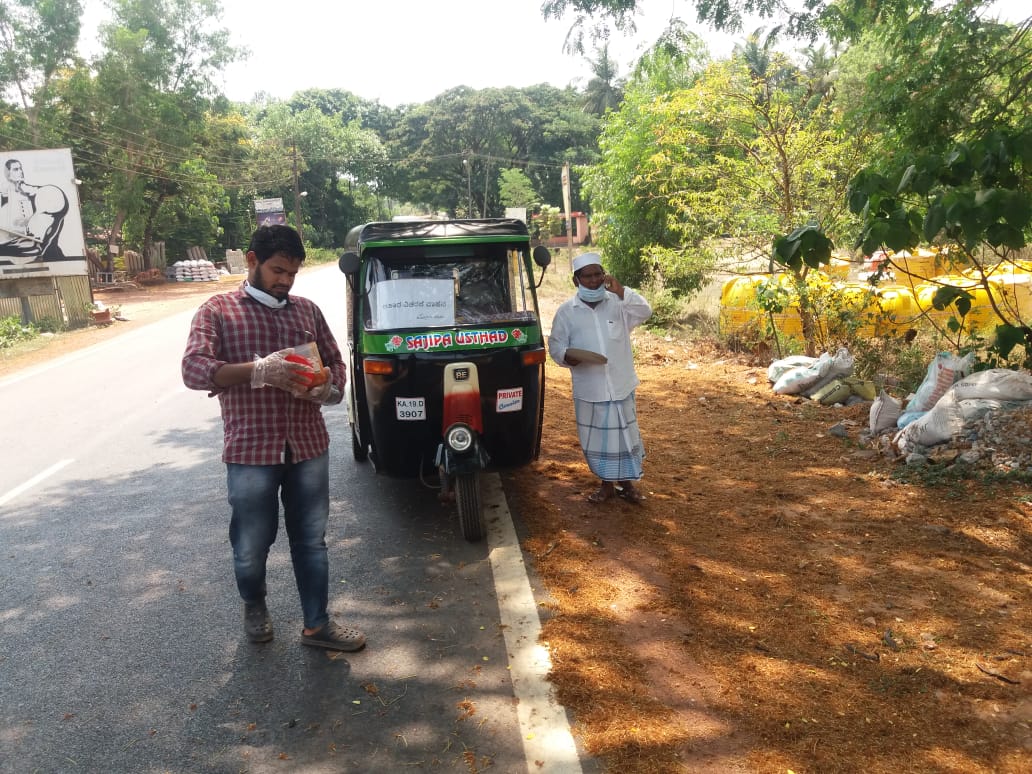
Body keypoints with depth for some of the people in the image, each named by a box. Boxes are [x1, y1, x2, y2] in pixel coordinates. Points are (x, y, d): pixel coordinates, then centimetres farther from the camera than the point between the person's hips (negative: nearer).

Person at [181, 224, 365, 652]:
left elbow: (335, 362, 15)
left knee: (311, 540, 11)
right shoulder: (217, 310, -2)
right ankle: (254, 605, 40)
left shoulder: (306, 310, 10)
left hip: (308, 446, 3)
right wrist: (259, 369, -29)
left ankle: (317, 624, 25)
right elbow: (193, 370, -15)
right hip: (250, 450, -3)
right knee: (251, 544, 11)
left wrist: (327, 387, -9)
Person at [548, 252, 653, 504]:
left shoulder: (618, 302, 0)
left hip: (621, 385, 1)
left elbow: (644, 312, -13)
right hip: (589, 389, 0)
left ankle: (627, 482, 27)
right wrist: (567, 356, -19)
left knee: (626, 434, 9)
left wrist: (621, 291, -21)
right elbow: (555, 344, 2)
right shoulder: (566, 311, -2)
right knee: (596, 438, 10)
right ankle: (607, 483, 28)